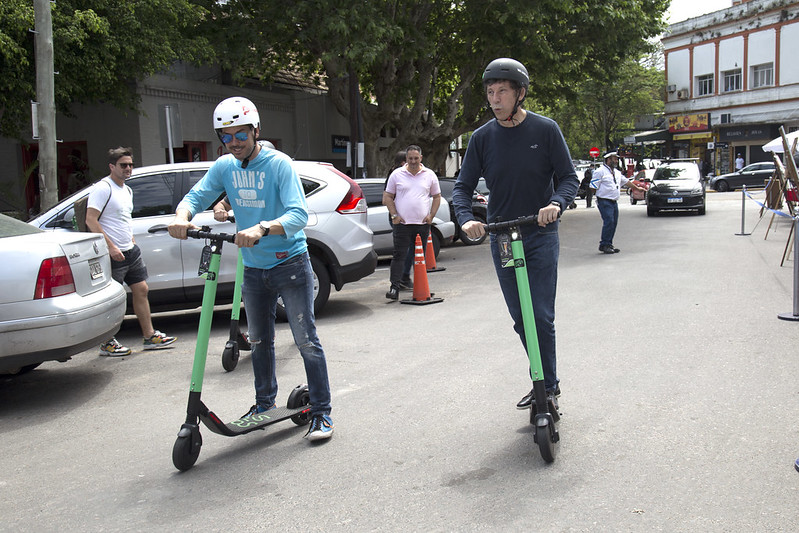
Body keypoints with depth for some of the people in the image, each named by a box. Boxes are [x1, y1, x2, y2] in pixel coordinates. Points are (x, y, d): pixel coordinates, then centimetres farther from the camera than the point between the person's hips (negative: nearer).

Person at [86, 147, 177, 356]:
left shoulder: (127, 190, 17)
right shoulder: (103, 188, -12)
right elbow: (90, 220, -19)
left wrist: (132, 241, 16)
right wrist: (111, 246, -23)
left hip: (130, 251, 9)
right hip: (113, 254, -9)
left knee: (141, 290, 9)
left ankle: (150, 336, 16)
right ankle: (107, 343, 9)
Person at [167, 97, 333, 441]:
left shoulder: (278, 164, -16)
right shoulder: (224, 167, 2)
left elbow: (298, 214, -26)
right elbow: (196, 196, -5)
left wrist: (262, 228, -44)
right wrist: (181, 217, -29)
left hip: (289, 263, -6)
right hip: (253, 268, 6)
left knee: (306, 341, -4)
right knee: (259, 341, 18)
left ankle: (321, 413, 5)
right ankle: (265, 403, 36)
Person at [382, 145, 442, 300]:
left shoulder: (429, 175, 8)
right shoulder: (397, 174, 5)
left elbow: (437, 197, 14)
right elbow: (387, 197, 6)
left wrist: (431, 215, 2)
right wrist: (394, 215, -5)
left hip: (423, 223, 2)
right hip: (402, 223, -2)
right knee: (399, 254, -8)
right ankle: (394, 287, -10)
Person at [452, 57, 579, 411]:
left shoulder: (545, 130, -4)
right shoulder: (482, 137, 2)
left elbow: (569, 177, -2)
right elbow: (463, 186, 3)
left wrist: (556, 203, -24)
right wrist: (466, 219, -18)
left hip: (541, 235, -3)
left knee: (542, 316, -6)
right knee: (520, 319, 9)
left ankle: (548, 386, 9)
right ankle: (544, 382, 25)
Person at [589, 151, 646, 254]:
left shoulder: (617, 172, 19)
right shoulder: (599, 172, -7)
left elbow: (626, 181, 32)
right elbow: (593, 187, -9)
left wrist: (637, 188, 40)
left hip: (614, 202, 8)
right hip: (604, 202, -8)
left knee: (614, 223, 8)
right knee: (608, 222, -15)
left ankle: (609, 244, 16)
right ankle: (604, 245, -9)